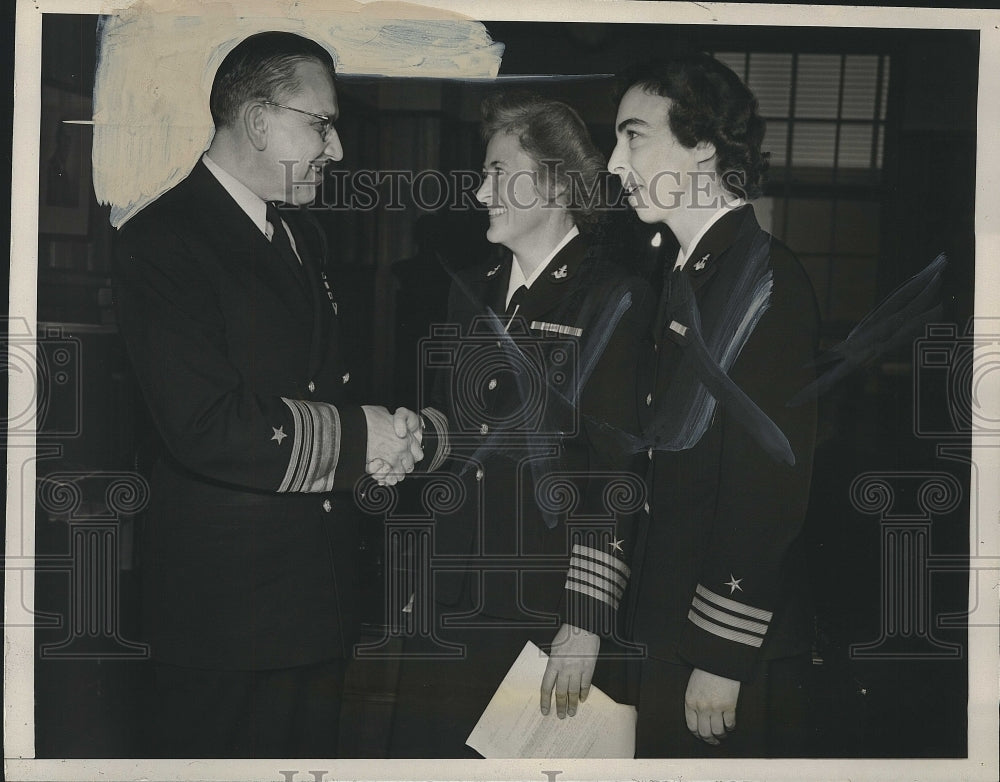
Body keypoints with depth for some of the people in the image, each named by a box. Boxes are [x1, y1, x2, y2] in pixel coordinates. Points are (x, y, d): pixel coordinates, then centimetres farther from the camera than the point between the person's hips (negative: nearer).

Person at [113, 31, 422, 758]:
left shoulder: (301, 235, 14)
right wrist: (357, 437, -16)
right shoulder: (163, 240, -16)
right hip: (225, 608, -8)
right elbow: (208, 428, -26)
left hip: (320, 584, 8)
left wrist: (384, 436, 1)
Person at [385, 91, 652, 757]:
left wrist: (587, 621, -15)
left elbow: (620, 479, -13)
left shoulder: (617, 302, -8)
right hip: (452, 597, 6)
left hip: (547, 608, -6)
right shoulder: (474, 292, 13)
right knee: (420, 747, 8)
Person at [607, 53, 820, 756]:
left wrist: (721, 659, -19)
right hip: (665, 628, 9)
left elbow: (769, 492, -21)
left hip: (733, 649, -8)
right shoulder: (689, 275, 13)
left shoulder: (766, 283, -16)